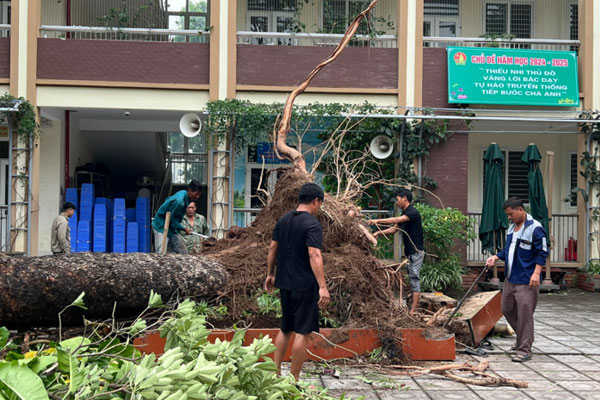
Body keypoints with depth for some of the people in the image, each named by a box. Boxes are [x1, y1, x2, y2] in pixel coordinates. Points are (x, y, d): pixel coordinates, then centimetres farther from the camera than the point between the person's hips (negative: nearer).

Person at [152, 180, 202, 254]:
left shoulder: (183, 193, -1)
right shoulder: (179, 201, -29)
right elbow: (170, 218, -22)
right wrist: (183, 229, -12)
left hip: (172, 229, 9)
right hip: (161, 228, -9)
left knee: (183, 253, 5)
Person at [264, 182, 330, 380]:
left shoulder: (283, 220, 8)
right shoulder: (312, 224, -15)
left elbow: (272, 249, 14)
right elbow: (314, 255, -25)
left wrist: (270, 274, 24)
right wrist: (322, 286, -28)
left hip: (284, 283, 8)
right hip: (305, 285, -8)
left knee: (286, 328, 20)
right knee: (303, 332, 0)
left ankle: (275, 372, 22)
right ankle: (294, 380, 5)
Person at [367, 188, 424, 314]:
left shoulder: (413, 212, -15)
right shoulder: (404, 214, 15)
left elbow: (396, 220, -29)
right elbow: (394, 228, 15)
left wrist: (377, 221, -28)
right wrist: (379, 233, 0)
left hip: (416, 252, -10)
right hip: (409, 252, 10)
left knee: (414, 279, -9)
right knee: (413, 279, 10)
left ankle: (413, 310, -10)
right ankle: (414, 306, 13)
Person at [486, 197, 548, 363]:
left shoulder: (535, 228, -13)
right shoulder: (512, 228, 13)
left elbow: (542, 252, -14)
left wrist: (536, 272, -22)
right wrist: (496, 257, 6)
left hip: (526, 281, -9)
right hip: (510, 278, 9)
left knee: (524, 314, -7)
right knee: (507, 310, 15)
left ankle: (524, 350, 0)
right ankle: (523, 338, 34)